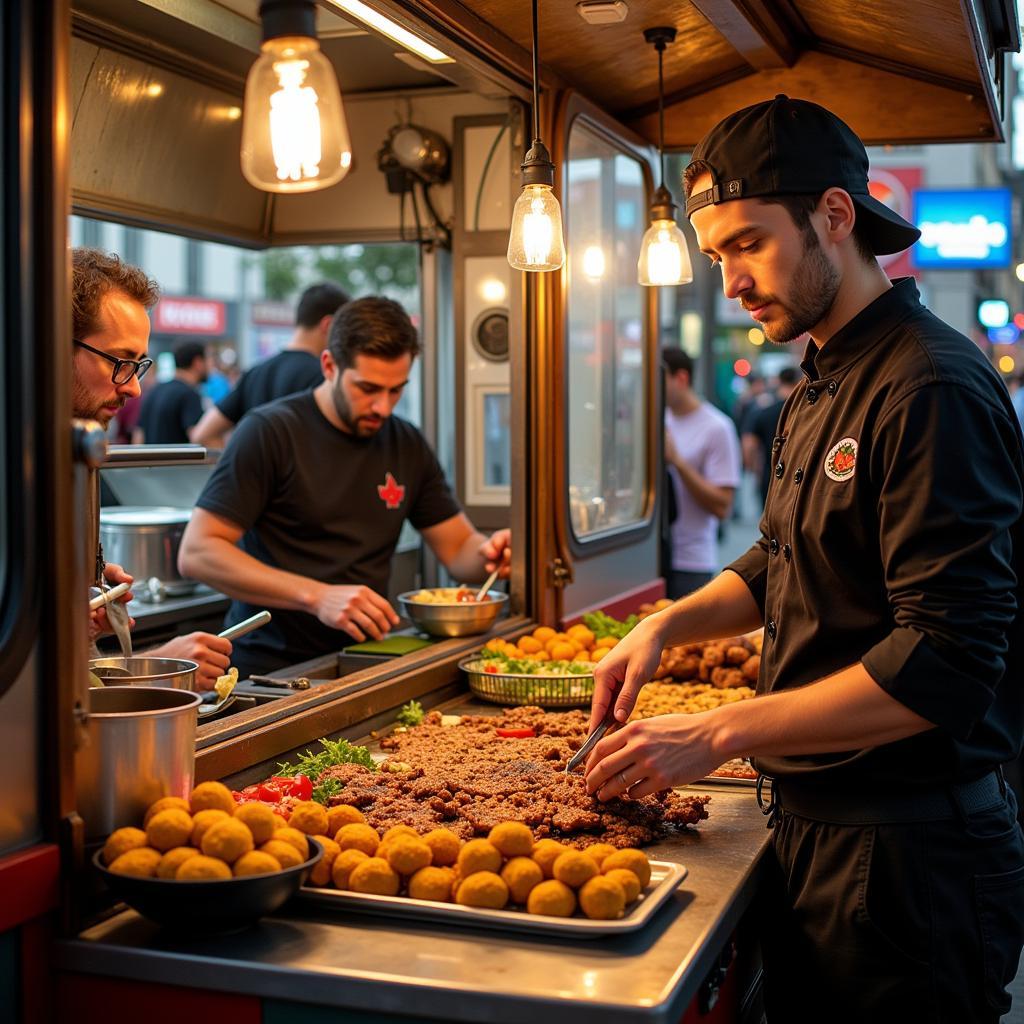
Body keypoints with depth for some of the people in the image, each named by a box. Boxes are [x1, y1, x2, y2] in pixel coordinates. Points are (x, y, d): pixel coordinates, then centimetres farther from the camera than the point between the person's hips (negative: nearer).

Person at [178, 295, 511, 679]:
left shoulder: (407, 445, 12)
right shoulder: (270, 431, -6)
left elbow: (460, 549, 18)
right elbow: (196, 553, -13)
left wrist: (489, 552, -7)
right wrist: (316, 596, -22)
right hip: (271, 667, -5)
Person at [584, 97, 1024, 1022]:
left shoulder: (931, 388, -20)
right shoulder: (820, 388, 12)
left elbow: (946, 665, -25)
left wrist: (718, 736, -24)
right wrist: (671, 624, 5)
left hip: (907, 849, -9)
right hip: (812, 820, 9)